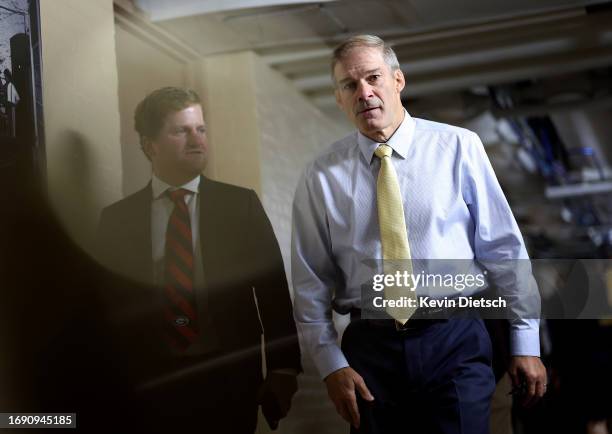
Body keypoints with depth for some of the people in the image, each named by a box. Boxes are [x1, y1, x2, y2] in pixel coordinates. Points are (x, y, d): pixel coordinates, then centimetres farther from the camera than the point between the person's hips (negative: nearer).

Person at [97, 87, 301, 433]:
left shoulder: (241, 204, 3)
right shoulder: (117, 218, 4)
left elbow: (274, 290, 0)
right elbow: (111, 306, 3)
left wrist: (283, 370, -6)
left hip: (230, 382, 0)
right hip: (150, 387, 1)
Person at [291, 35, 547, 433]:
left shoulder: (458, 147, -2)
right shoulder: (323, 176, 2)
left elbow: (504, 247, 0)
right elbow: (311, 281, 4)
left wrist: (526, 342, 0)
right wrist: (331, 364, -1)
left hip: (456, 342, -1)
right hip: (370, 347, 1)